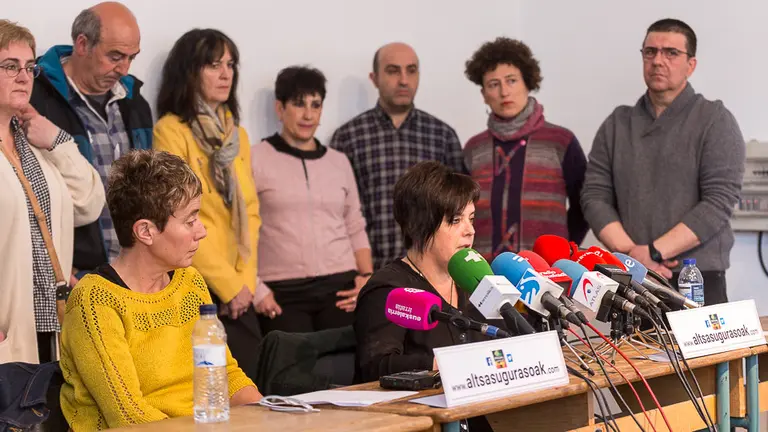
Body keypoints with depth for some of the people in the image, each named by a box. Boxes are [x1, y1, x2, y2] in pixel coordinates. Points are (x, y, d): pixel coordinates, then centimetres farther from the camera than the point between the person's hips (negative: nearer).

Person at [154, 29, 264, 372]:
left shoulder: (237, 133, 14)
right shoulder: (171, 130, -8)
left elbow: (249, 211, 13)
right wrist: (228, 283, -12)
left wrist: (246, 279, -1)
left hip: (239, 292, 7)